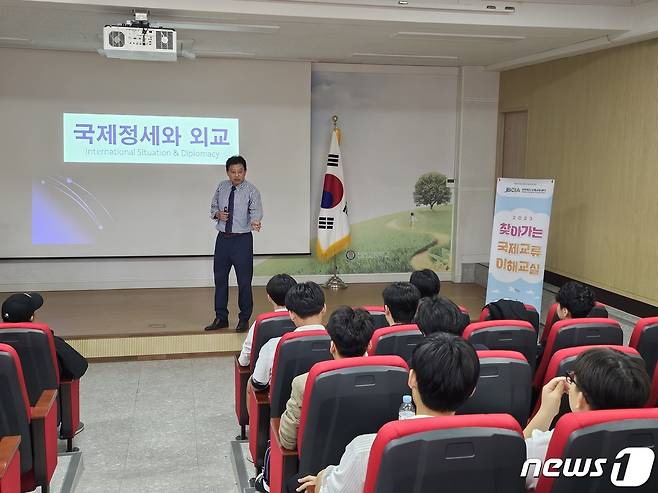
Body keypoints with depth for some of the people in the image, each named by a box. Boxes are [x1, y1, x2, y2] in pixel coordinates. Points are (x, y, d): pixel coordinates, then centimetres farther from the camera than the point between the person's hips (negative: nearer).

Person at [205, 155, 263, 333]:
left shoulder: (251, 191, -9)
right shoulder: (221, 187, 6)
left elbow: (256, 211, -23)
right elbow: (213, 207, 17)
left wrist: (255, 222, -45)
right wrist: (217, 214, -6)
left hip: (242, 240, -5)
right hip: (223, 238, 5)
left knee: (244, 281, 1)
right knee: (220, 278, 12)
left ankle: (244, 319, 16)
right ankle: (221, 318, 26)